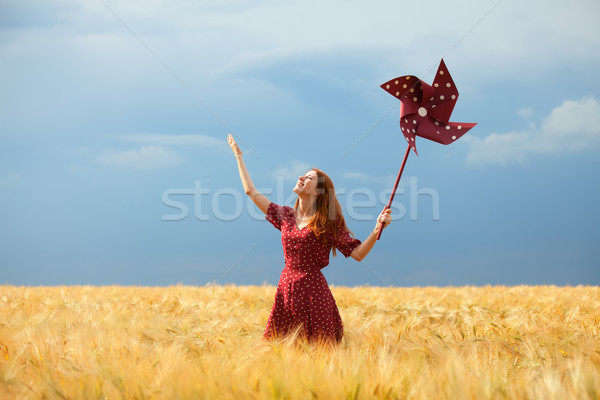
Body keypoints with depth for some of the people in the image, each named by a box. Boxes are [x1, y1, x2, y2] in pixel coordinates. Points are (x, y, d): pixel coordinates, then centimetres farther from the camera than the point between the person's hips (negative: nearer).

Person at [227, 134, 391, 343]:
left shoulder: (328, 223, -2)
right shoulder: (285, 216, 12)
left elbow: (357, 253, -5)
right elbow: (251, 192, 19)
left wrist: (378, 228, -19)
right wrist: (238, 156, 25)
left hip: (312, 289, -4)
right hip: (286, 287, 4)